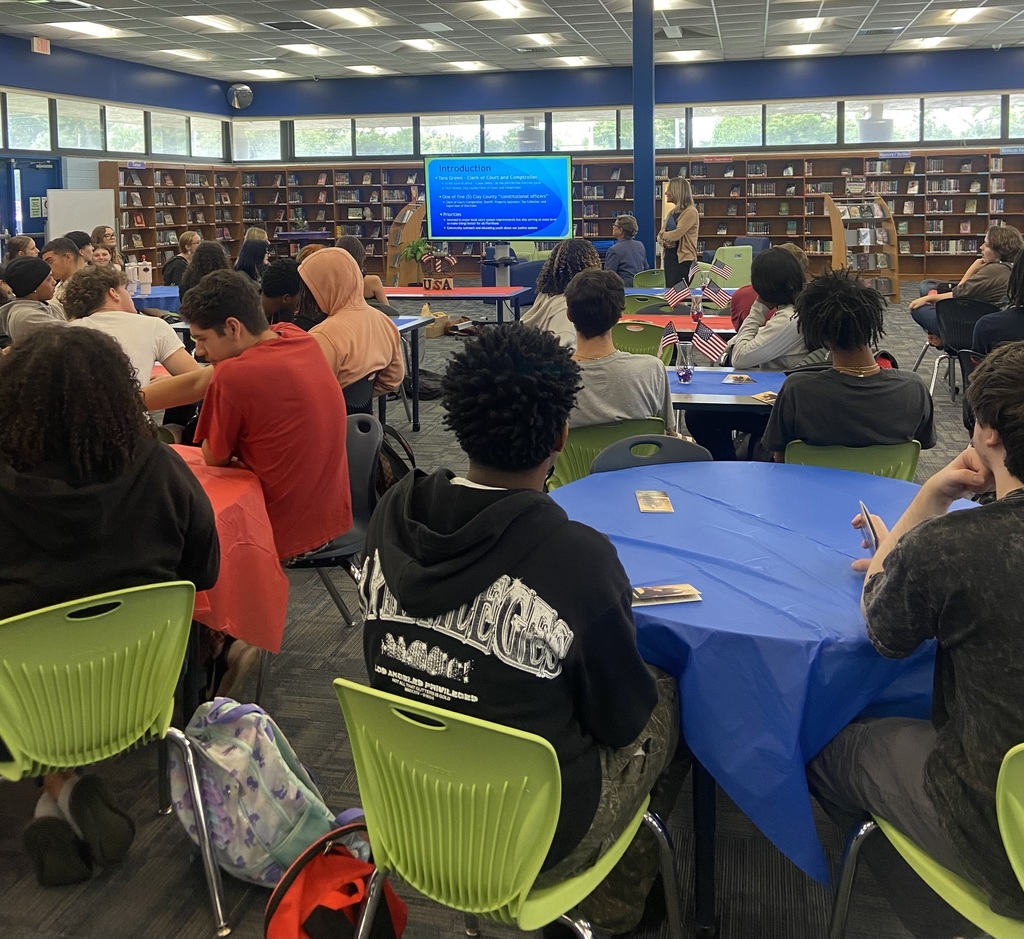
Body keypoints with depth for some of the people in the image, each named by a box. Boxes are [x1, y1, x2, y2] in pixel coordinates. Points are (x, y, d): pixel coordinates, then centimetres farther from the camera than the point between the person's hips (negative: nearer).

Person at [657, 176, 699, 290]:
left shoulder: (690, 212, -11)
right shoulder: (672, 212, 15)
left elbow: (675, 235, -19)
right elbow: (660, 236, 15)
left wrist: (664, 235, 2)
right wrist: (664, 242, -8)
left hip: (684, 260, -8)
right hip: (670, 257, 8)